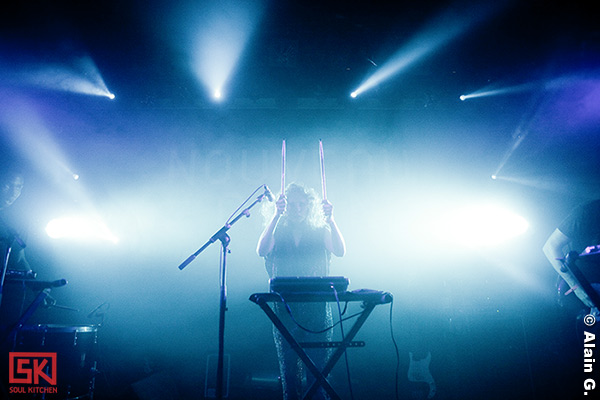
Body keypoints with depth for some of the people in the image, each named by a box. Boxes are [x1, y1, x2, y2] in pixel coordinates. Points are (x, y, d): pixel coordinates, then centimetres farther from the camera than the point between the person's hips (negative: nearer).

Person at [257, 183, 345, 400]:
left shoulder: (320, 232, 10)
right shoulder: (277, 232, 9)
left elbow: (340, 251, -7)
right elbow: (261, 250, -12)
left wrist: (330, 219, -17)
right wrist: (276, 216, -18)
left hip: (316, 307, 0)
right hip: (285, 307, 0)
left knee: (318, 365, -1)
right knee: (288, 364, 3)